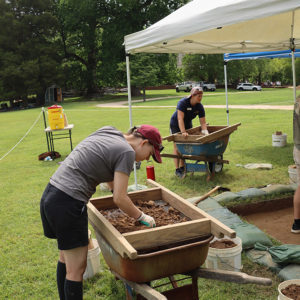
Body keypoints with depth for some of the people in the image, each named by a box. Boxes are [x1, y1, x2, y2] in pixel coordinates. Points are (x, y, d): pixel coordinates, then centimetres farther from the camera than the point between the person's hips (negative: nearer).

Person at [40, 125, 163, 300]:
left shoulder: (108, 132, 13)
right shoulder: (127, 152, -11)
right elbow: (119, 199, -11)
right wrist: (141, 217, 3)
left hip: (50, 195, 10)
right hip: (68, 204, -10)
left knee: (65, 258, 23)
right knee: (76, 270, 2)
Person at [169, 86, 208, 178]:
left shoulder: (200, 107, -15)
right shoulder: (183, 102, -29)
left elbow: (203, 122, -13)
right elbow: (180, 119, -36)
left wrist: (205, 132, -29)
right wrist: (183, 132, -44)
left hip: (188, 125, 5)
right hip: (176, 125, -5)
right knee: (177, 146, -6)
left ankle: (182, 167, 12)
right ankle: (177, 170, -5)